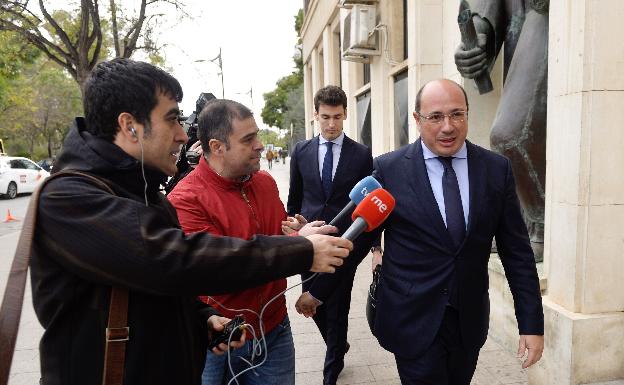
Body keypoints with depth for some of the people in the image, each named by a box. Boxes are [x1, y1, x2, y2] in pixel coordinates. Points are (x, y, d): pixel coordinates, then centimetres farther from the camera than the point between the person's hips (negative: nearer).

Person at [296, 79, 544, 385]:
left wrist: (532, 323, 0)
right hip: (413, 323, -3)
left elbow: (516, 250, 1)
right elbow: (356, 239, -3)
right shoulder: (388, 169, -10)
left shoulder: (497, 169, -2)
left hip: (470, 322, 3)